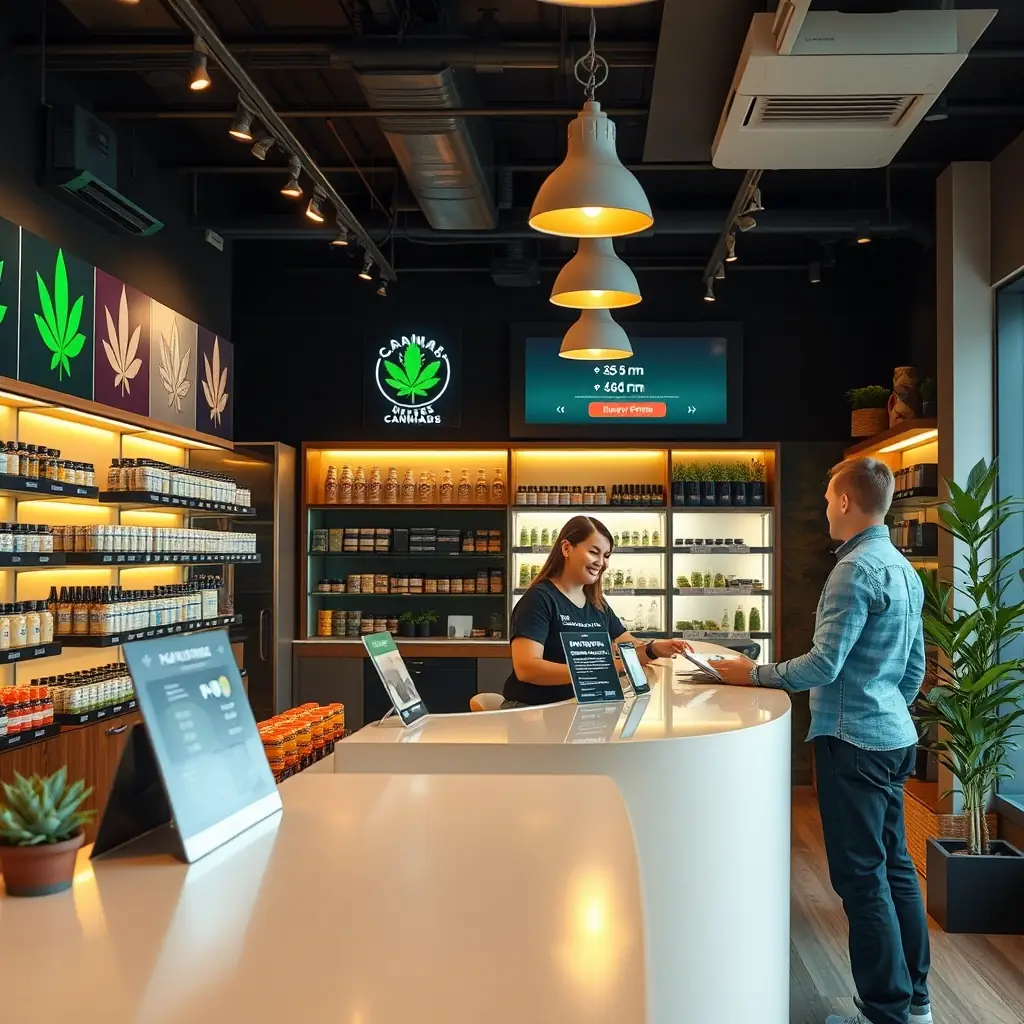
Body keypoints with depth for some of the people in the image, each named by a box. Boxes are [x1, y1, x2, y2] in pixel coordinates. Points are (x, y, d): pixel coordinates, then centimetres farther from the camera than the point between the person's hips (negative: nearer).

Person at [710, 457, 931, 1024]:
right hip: (894, 737, 10)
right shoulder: (904, 570, 13)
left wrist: (754, 674, -10)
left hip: (853, 741, -10)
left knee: (862, 878, -3)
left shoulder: (856, 569, -17)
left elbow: (824, 664, -21)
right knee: (894, 865, 16)